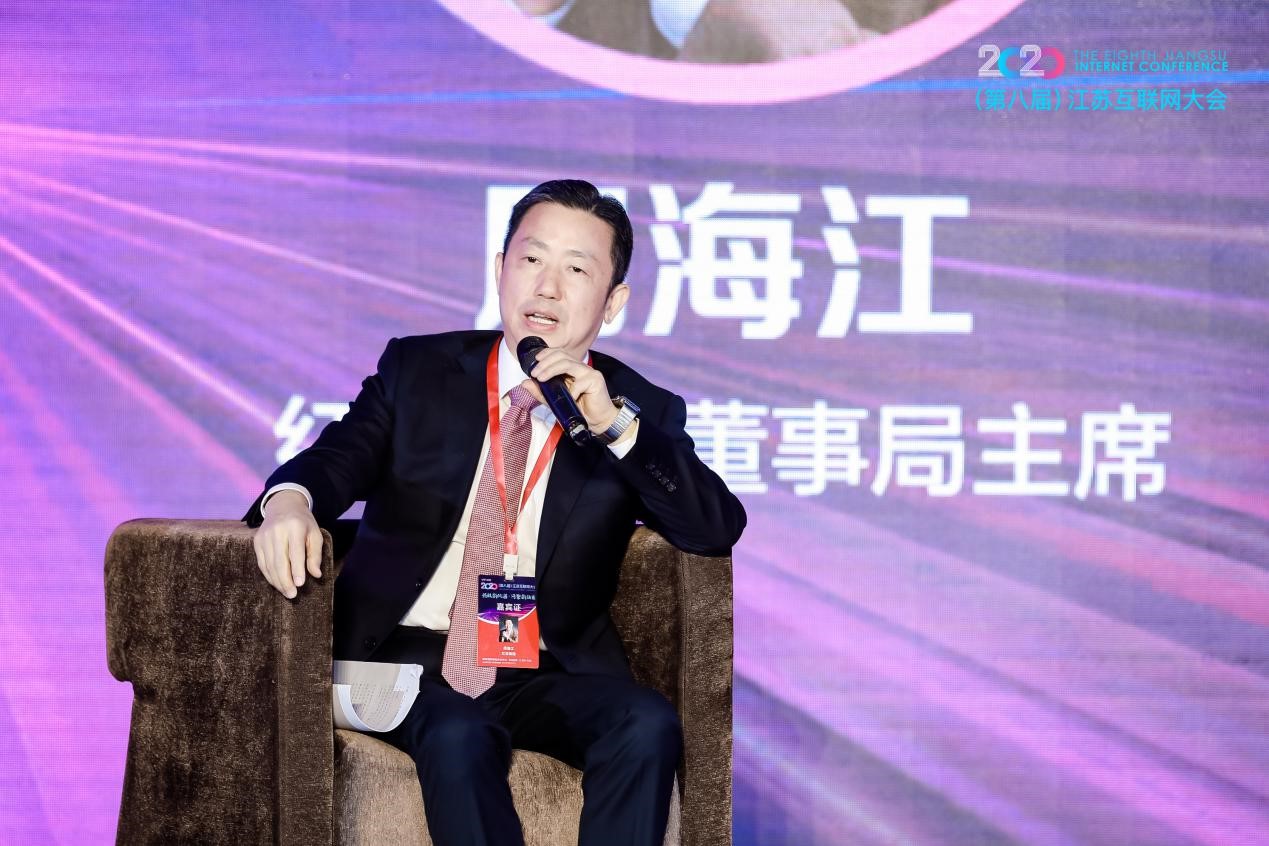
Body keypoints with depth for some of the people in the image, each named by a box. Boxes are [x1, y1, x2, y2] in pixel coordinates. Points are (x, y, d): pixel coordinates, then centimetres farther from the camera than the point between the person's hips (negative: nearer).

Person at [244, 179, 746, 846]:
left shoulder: (644, 413, 8)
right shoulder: (417, 369, 11)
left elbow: (720, 529, -5)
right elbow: (338, 458, -1)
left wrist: (617, 427, -19)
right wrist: (291, 500, -26)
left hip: (548, 671, 1)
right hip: (411, 652, -1)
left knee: (649, 727, -28)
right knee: (458, 736, -33)